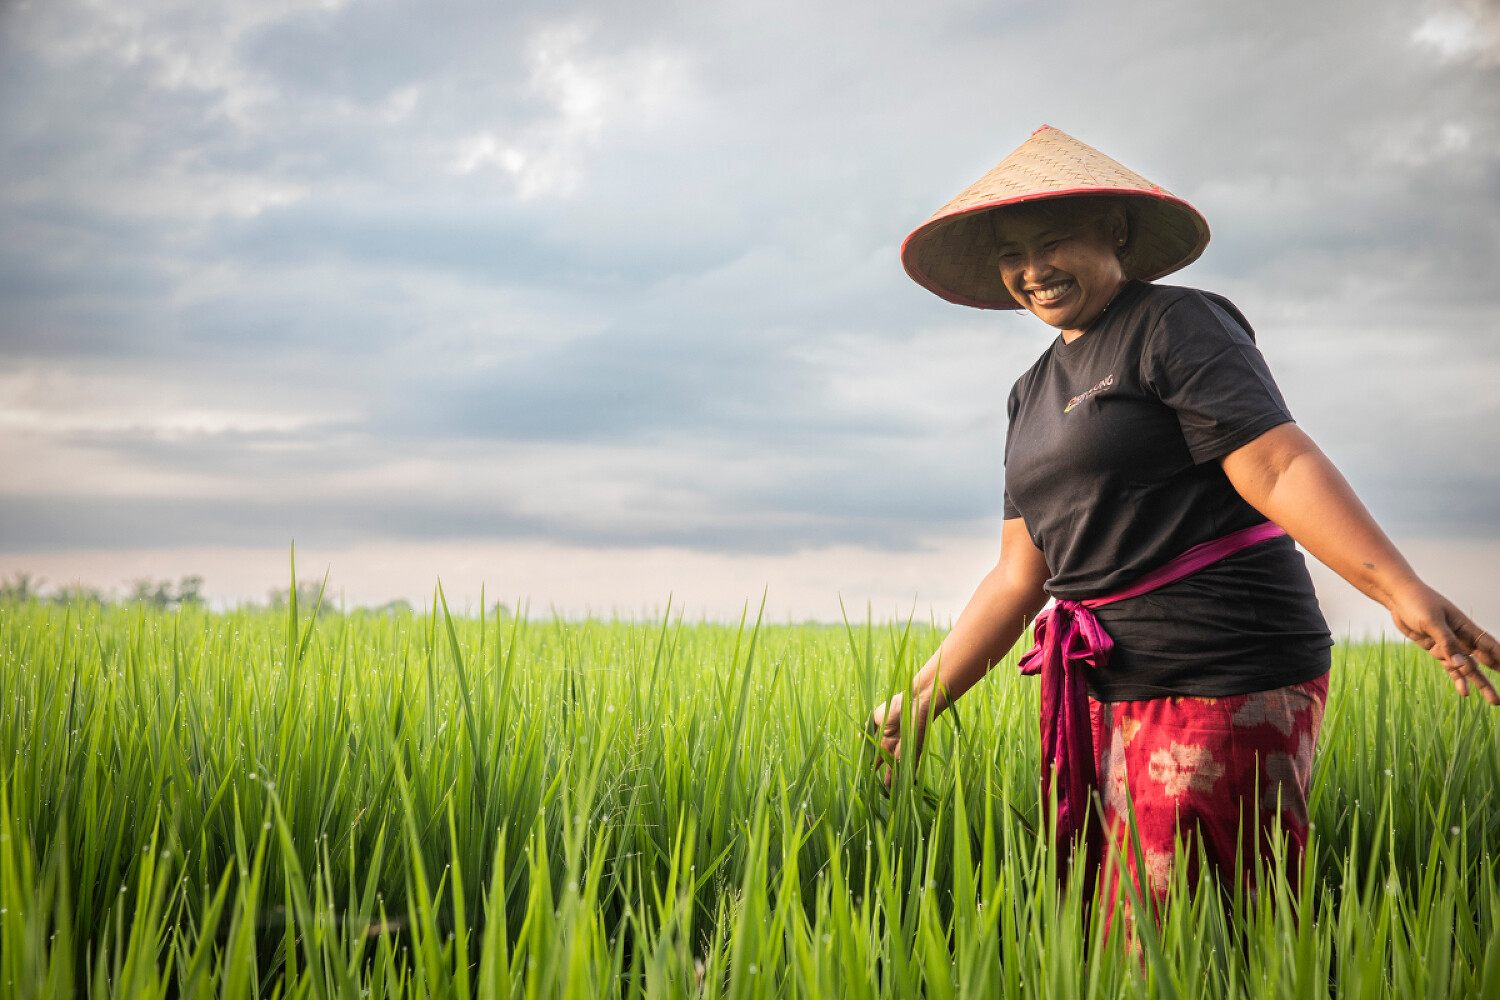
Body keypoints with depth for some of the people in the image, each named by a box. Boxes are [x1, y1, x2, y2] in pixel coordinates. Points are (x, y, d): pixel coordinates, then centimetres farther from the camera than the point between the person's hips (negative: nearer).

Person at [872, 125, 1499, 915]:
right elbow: (1021, 573, 18)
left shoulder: (1176, 327, -6)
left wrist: (1401, 590, -31)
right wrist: (923, 701, 17)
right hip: (1109, 693, 8)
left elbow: (1278, 465, -18)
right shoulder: (1034, 394, 18)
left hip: (1226, 680, -8)